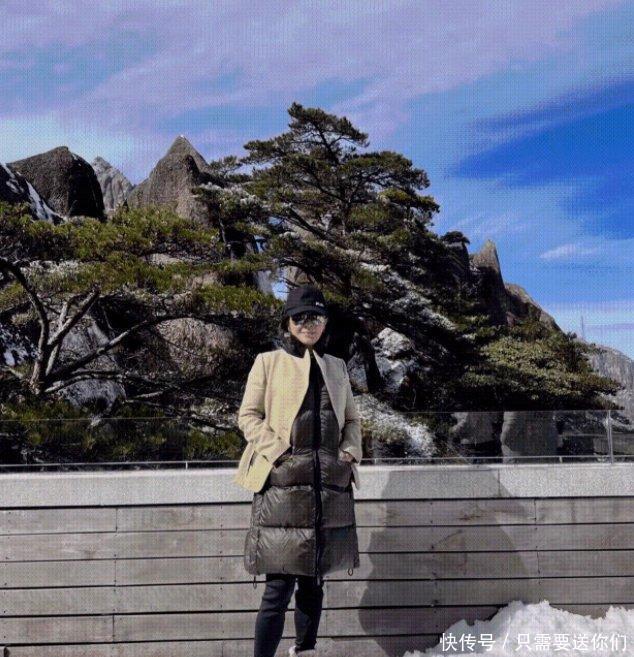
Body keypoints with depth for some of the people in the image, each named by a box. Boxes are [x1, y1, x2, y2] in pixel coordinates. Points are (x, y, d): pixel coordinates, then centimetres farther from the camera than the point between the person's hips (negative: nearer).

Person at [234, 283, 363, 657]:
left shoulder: (337, 367, 17)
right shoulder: (268, 362, 6)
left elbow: (352, 419, 21)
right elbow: (248, 415, 2)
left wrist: (350, 451, 3)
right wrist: (277, 451, -11)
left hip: (329, 486, 4)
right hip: (282, 483, -4)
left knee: (313, 581, 12)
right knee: (280, 586, -9)